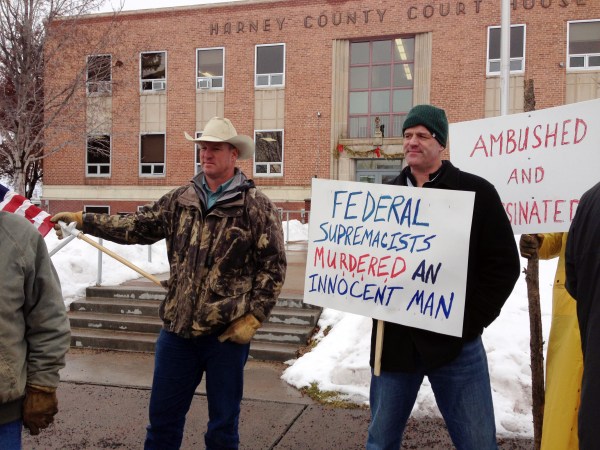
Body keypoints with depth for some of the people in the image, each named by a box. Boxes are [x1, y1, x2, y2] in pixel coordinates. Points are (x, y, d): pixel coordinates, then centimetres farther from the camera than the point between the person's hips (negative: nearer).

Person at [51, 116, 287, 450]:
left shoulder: (257, 206, -7)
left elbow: (274, 266, -8)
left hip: (228, 331, -4)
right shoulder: (180, 200, 7)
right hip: (178, 327, 4)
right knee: (163, 414, 16)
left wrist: (253, 317, -13)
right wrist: (83, 220, 8)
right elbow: (138, 226, 12)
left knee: (223, 421, 12)